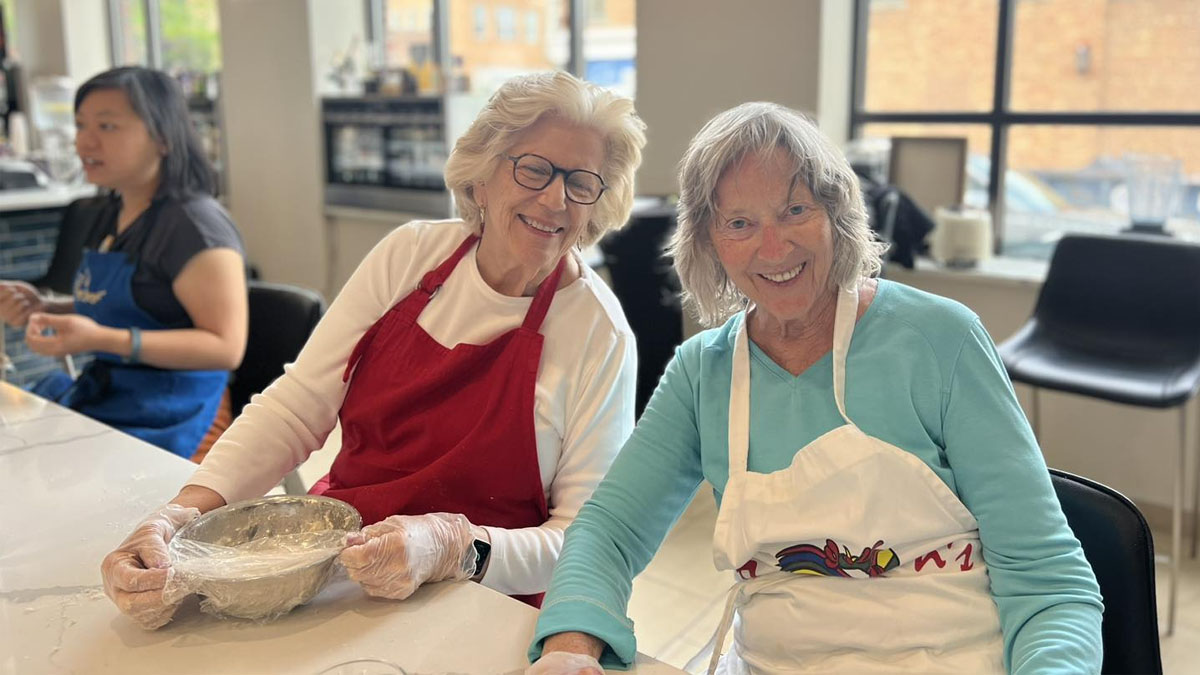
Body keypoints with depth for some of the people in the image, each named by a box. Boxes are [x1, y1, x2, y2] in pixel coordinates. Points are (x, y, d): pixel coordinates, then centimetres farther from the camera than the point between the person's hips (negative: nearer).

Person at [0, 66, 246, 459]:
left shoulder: (195, 224, -15)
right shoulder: (107, 213, 12)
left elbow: (226, 347, -19)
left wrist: (103, 339, -26)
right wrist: (43, 308, 5)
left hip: (159, 416, -8)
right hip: (98, 394, 8)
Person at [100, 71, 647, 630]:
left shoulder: (598, 332, -8)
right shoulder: (412, 253, 2)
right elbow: (294, 409, -1)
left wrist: (451, 546, -26)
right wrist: (180, 515, -16)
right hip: (324, 571, 6)